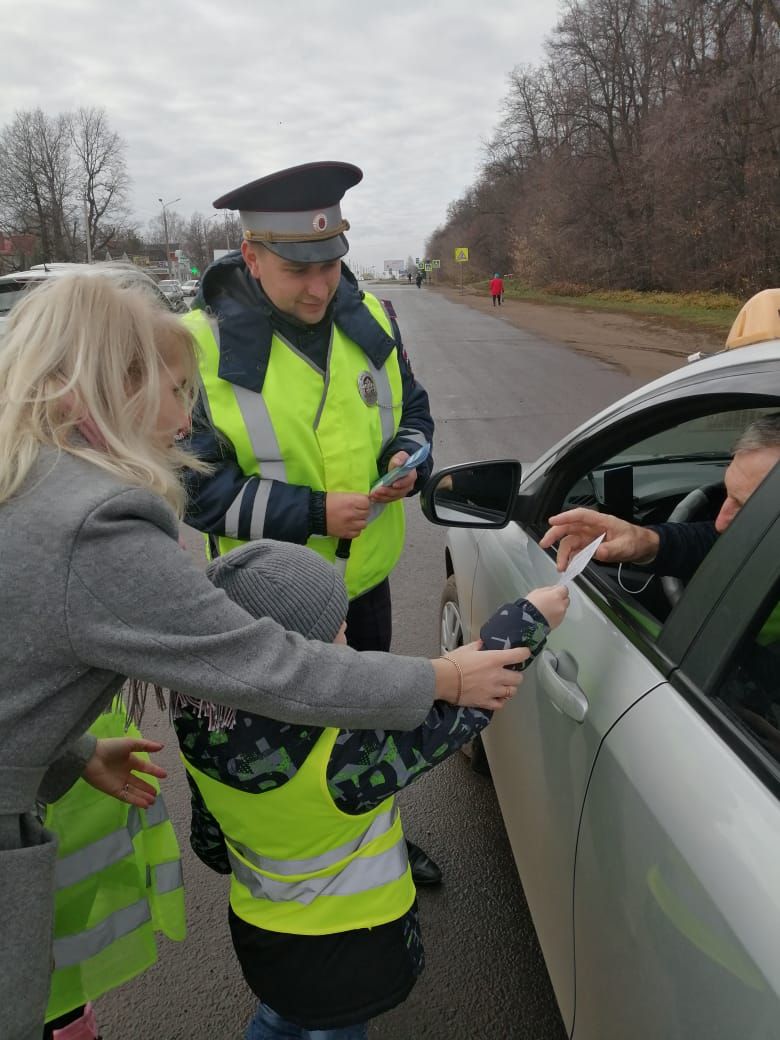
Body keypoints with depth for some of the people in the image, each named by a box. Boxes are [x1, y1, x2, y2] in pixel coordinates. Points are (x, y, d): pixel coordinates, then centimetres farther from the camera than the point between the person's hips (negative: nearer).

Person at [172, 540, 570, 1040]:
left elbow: (209, 837, -3)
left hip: (257, 932, 5)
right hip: (348, 952, -4)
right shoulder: (343, 754, -39)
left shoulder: (201, 726, -20)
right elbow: (461, 700, -26)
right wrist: (530, 620, -14)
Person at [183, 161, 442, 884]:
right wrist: (311, 511, -27)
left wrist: (408, 455, -14)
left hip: (369, 570, 5)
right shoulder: (202, 343, -19)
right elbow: (194, 485, -18)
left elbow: (412, 407, 10)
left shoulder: (369, 317, -5)